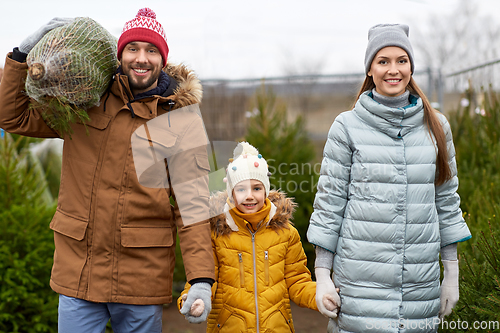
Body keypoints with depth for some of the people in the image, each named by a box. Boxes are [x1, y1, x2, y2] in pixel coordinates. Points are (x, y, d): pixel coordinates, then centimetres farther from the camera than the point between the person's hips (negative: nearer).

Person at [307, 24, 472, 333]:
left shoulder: (436, 126, 8)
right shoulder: (347, 127, -1)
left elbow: (446, 199, 12)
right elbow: (330, 200, 0)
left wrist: (452, 275, 11)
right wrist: (322, 275, -4)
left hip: (420, 280, 3)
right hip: (361, 279, -2)